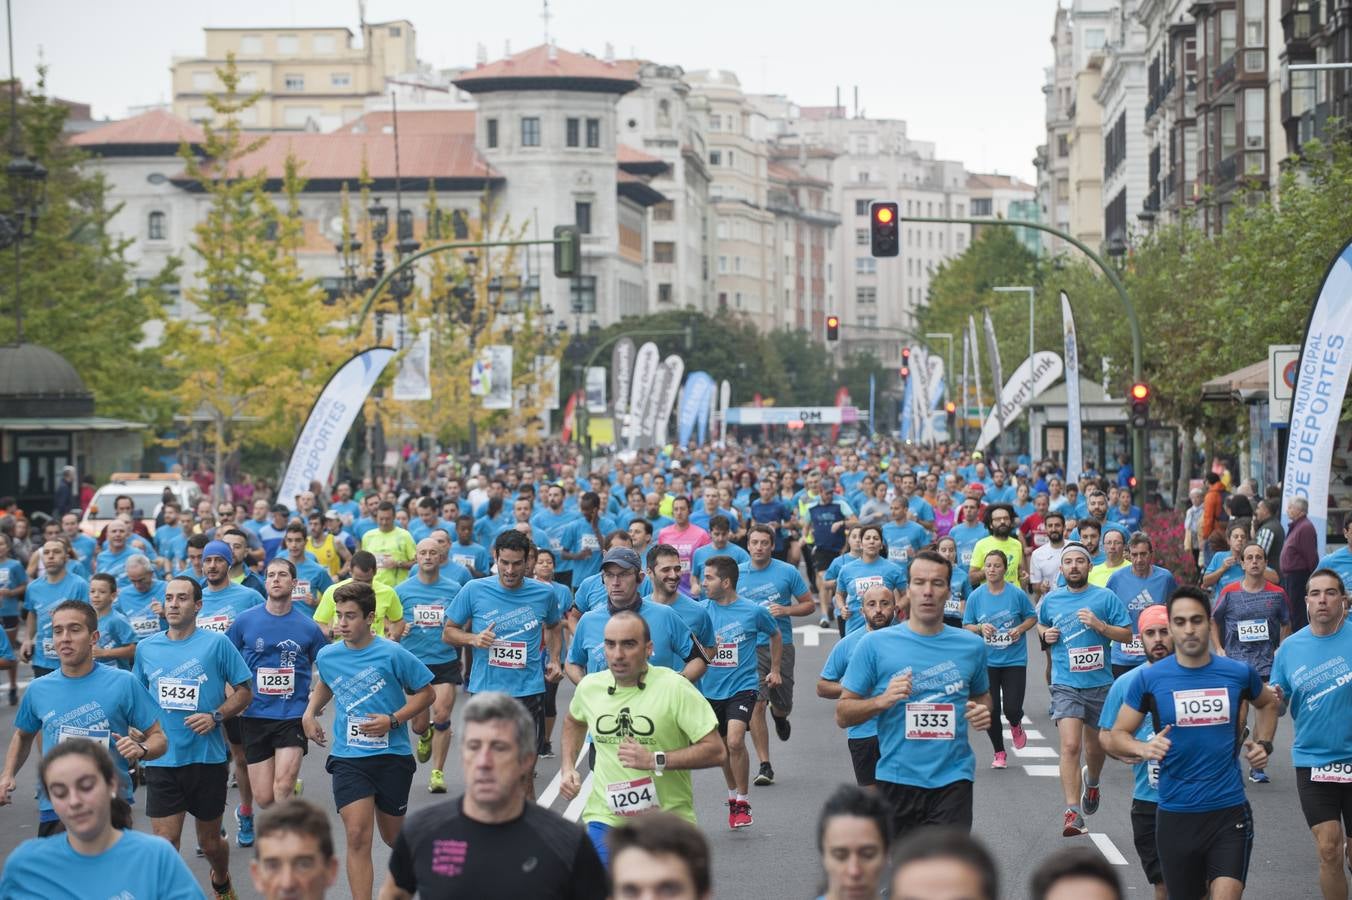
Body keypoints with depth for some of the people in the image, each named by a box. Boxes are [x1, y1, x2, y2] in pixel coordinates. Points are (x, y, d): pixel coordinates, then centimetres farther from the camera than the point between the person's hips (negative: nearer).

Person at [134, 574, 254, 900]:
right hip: (161, 761, 1)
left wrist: (216, 716, -15)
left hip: (207, 759, -1)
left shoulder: (216, 644, -4)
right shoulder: (146, 648, 6)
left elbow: (244, 691, 0)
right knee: (165, 842, -7)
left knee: (209, 841, 14)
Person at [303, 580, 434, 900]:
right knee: (357, 836, -14)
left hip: (392, 756, -1)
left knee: (392, 835, 15)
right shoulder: (327, 656, 0)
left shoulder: (392, 654, -12)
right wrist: (310, 712, 9)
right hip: (348, 758, 1)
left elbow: (425, 693, -3)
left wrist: (393, 720, -15)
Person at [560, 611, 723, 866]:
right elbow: (574, 721, 27)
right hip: (605, 818, 2)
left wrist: (656, 760, -23)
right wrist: (568, 768, 12)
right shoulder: (589, 687, 2)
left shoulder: (675, 688, -13)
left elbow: (715, 751, -15)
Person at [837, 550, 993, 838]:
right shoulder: (875, 644, -1)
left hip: (953, 779, 0)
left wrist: (983, 713, 2)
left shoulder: (971, 646, 7)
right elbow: (842, 714, 1)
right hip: (897, 779, 0)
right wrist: (881, 701, -17)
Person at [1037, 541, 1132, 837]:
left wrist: (1100, 625, -17)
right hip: (1066, 685, -1)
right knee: (1070, 746, -17)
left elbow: (1128, 634, -1)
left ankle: (1091, 783, 51)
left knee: (1094, 748, 17)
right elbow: (1041, 623, 26)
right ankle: (1073, 813, -20)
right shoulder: (1051, 600, 6)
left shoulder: (1105, 597, -2)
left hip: (1100, 683, 1)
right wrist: (1045, 634, 4)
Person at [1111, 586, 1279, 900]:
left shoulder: (1239, 673, 1)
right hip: (1175, 814, 0)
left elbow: (1268, 703, 24)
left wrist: (1264, 743, 7)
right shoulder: (1149, 679, -3)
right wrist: (1144, 748, -17)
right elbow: (1118, 734, 4)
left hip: (1229, 811, 0)